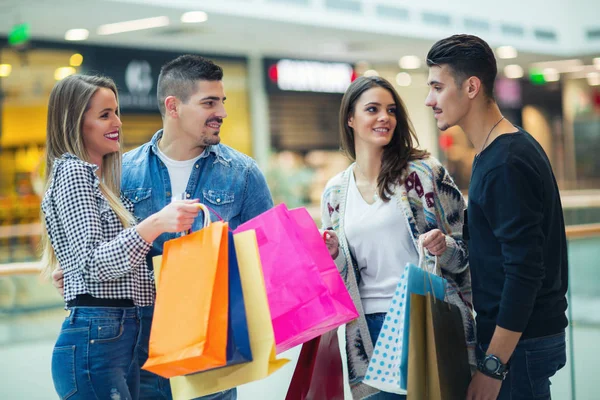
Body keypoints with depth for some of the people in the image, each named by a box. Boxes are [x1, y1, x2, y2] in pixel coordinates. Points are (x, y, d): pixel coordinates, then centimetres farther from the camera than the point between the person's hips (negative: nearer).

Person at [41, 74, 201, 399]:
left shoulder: (100, 176, 20)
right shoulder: (73, 172, -8)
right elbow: (93, 264, -18)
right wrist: (156, 224, -29)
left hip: (124, 335, 9)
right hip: (94, 342, -9)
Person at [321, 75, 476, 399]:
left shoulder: (424, 172, -1)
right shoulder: (335, 193, 8)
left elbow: (466, 250, 2)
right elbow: (342, 276, 13)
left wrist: (445, 248, -18)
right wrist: (332, 254, -7)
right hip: (370, 332, 2)